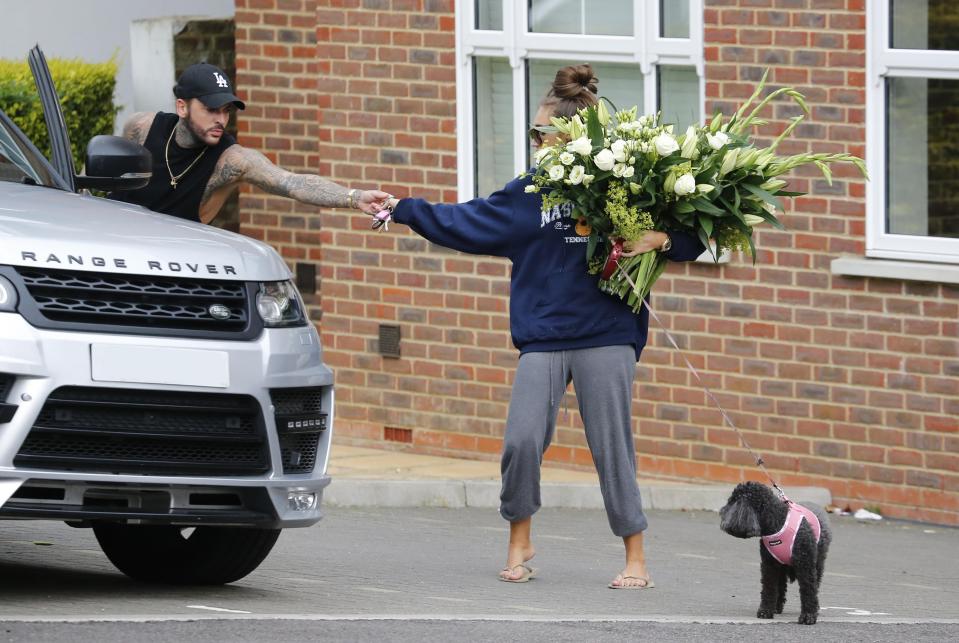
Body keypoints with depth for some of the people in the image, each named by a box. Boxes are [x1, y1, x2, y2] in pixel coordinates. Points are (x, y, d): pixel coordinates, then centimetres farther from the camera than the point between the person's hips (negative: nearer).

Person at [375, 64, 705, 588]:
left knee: (612, 448, -2)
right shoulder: (529, 193, 9)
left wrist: (661, 240, -18)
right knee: (521, 441, -6)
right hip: (543, 337, 3)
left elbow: (692, 236, 2)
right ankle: (519, 544, 15)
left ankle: (636, 559, 8)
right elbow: (465, 223, 14)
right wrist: (405, 211, 13)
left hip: (606, 338, -3)